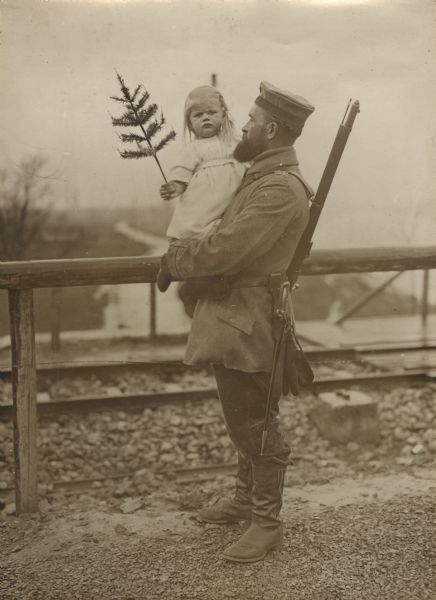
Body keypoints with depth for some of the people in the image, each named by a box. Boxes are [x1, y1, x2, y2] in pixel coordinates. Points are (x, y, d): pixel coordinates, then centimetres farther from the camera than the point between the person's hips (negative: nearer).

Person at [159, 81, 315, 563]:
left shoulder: (280, 188, -22)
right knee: (244, 420, 22)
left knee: (257, 424, 2)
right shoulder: (263, 176, 12)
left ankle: (267, 523, 16)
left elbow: (223, 251, -26)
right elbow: (232, 235, 26)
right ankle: (246, 498, 38)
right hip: (234, 320, 10)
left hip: (248, 327, -10)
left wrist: (173, 261, -9)